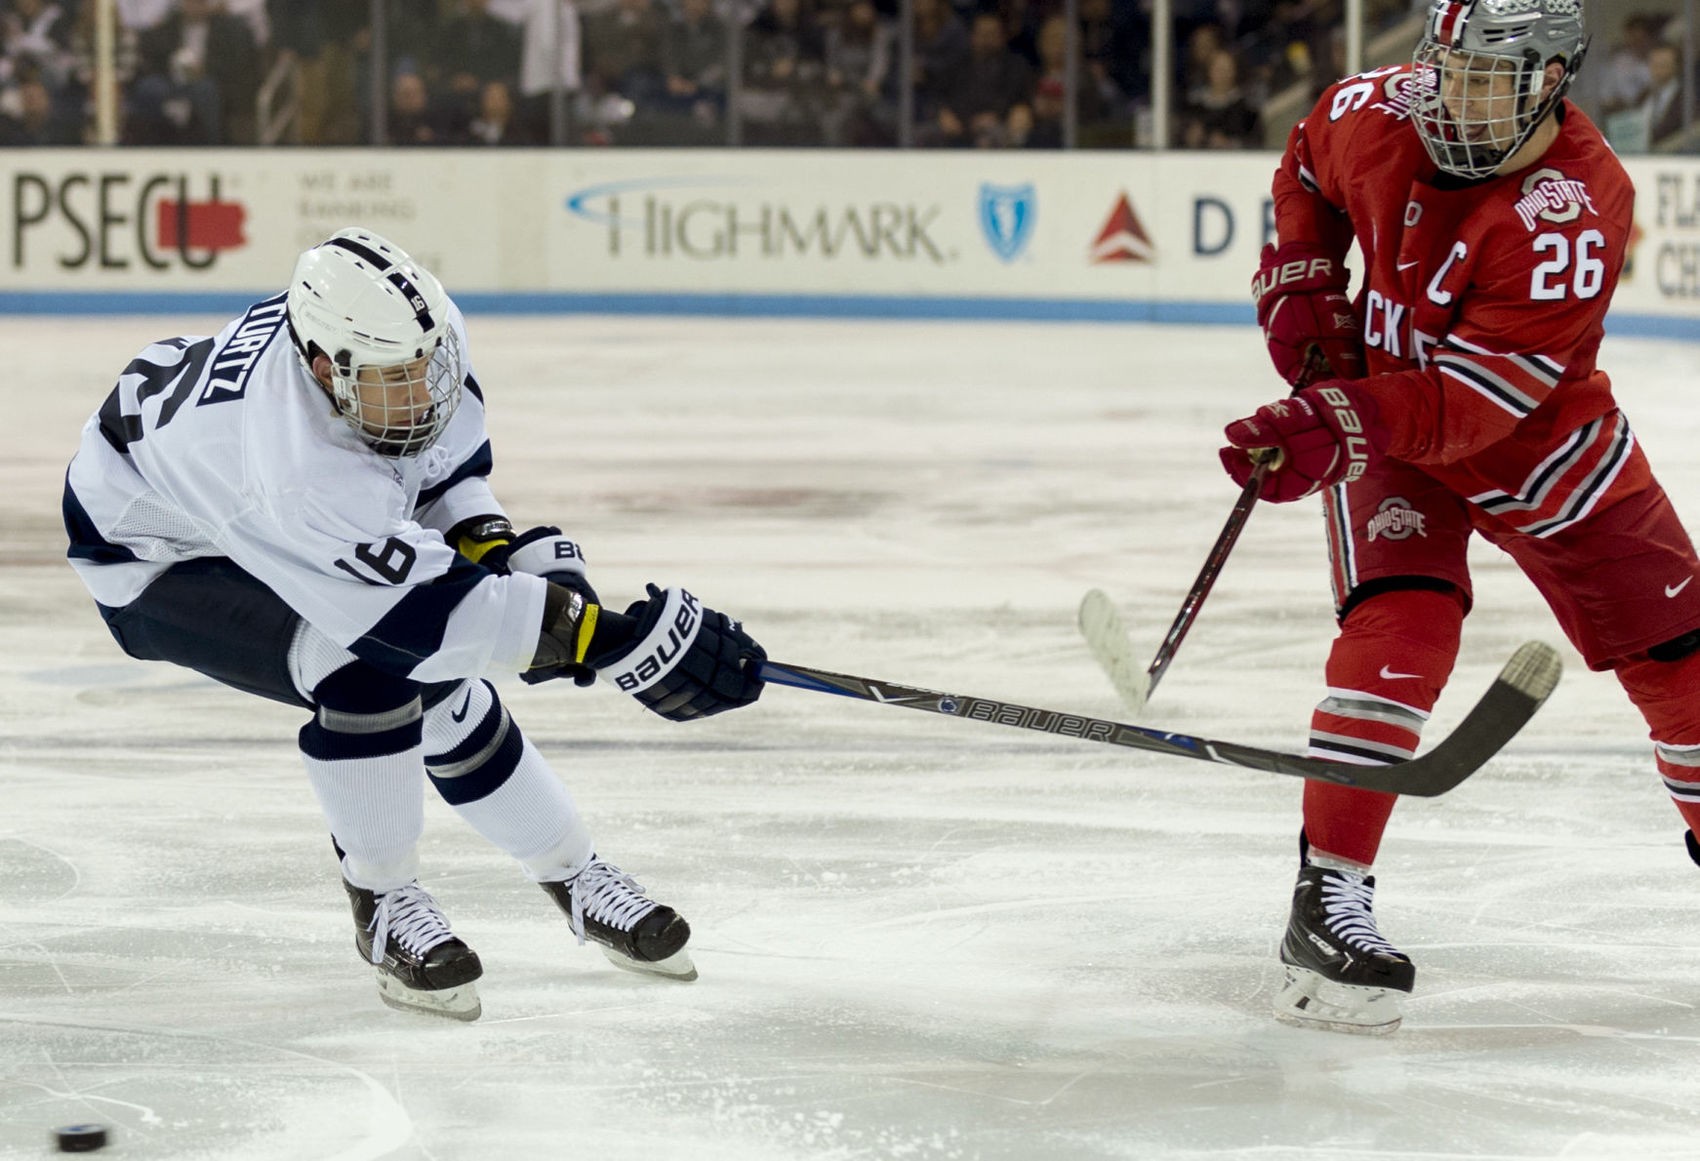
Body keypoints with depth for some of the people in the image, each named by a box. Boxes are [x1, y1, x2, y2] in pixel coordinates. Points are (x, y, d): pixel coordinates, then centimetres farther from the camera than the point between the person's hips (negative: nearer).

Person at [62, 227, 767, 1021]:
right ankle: (383, 905, -7)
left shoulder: (402, 335, -24)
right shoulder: (298, 478, -45)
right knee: (367, 667, -29)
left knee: (444, 686, 3)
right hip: (154, 556, -7)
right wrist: (615, 641, -44)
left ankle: (577, 880, 24)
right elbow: (429, 610, -42)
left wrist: (491, 541, -14)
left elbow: (442, 447, 0)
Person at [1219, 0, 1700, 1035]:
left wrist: (1332, 428, -45)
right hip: (1381, 403, 1)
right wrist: (1301, 289, -2)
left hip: (1542, 432, -1)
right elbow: (1308, 170, 11)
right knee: (1400, 626, -22)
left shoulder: (1576, 205, -31)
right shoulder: (1377, 114, -16)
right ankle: (1329, 898, -23)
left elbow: (1476, 398, -35)